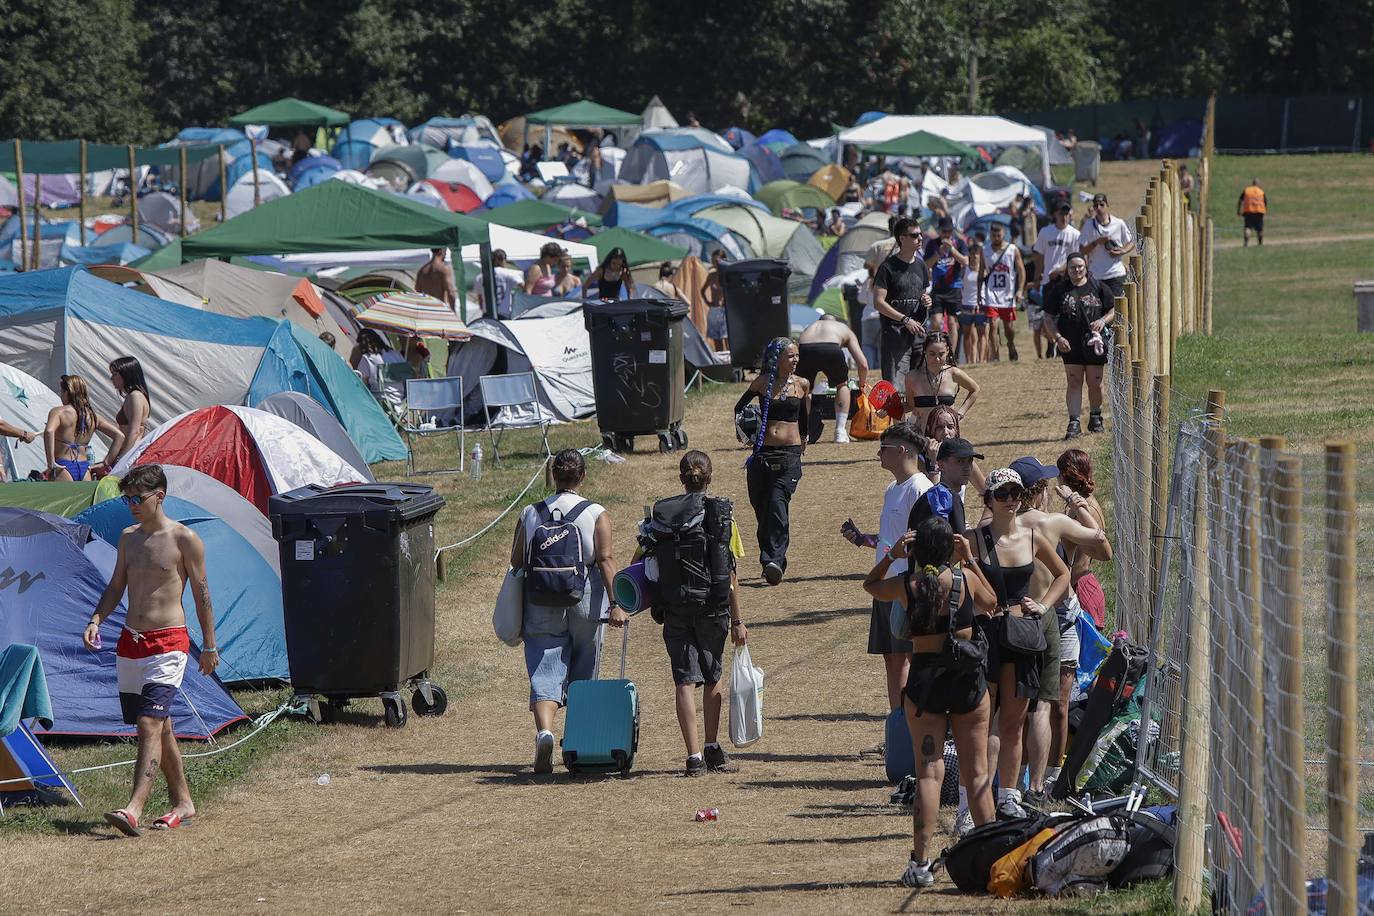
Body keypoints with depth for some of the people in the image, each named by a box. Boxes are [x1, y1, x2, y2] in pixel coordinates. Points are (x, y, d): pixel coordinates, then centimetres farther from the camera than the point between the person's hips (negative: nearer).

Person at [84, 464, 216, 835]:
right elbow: (116, 588, 17)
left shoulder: (183, 539, -6)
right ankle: (182, 802, 24)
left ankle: (134, 809, -26)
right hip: (130, 642, 7)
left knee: (150, 724, -17)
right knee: (160, 726, 12)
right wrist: (96, 620, -1)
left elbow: (201, 594, -2)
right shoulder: (129, 537, 11)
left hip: (168, 643, -7)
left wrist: (209, 645, 0)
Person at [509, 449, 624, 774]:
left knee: (545, 675, -4)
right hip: (585, 602, -1)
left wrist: (519, 609, 22)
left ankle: (544, 731, -29)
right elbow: (606, 560, -10)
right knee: (583, 677, 15)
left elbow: (516, 562, 8)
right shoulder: (597, 515, -1)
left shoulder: (530, 515, 5)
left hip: (541, 609, 1)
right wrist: (615, 604, -13)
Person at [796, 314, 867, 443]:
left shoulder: (810, 326, 42)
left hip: (804, 350, 1)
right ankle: (840, 432, 21)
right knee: (842, 385, 28)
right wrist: (862, 383, 45)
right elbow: (863, 364, 26)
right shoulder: (845, 329, 36)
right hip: (831, 349, -1)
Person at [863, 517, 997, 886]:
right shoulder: (965, 578, -5)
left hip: (924, 682, 0)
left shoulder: (906, 584, -4)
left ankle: (919, 863, -8)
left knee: (928, 772, 0)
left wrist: (891, 555, 9)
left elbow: (871, 585, 17)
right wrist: (970, 561, 15)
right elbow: (990, 603, 16)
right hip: (968, 679, 0)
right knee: (977, 773, 9)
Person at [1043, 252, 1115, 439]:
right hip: (1070, 345, -1)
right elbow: (1049, 318, 6)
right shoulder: (1059, 289, 3)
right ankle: (1074, 422, -8)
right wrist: (1058, 337, -8)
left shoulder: (1098, 287, 4)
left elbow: (1114, 310, 10)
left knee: (1095, 383, 7)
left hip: (1094, 344, 1)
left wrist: (1103, 320, -11)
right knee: (1073, 382, -6)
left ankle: (1095, 418, 27)